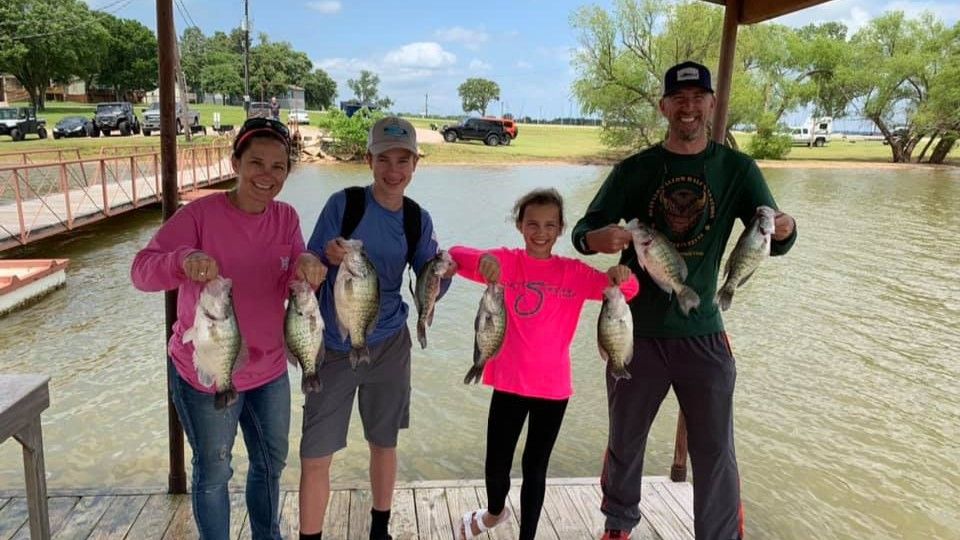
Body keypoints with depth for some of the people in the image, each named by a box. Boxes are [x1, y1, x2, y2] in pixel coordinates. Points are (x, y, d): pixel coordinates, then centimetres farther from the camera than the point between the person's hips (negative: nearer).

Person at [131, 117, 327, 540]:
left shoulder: (286, 218, -3)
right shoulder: (201, 213, -18)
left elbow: (293, 285, -10)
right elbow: (142, 270, -24)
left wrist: (308, 267, -34)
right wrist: (183, 259, -46)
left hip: (269, 369, 5)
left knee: (271, 464, 23)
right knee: (213, 474, 14)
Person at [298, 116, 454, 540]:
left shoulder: (418, 219, -2)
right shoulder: (343, 203, -12)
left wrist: (444, 273, -23)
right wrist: (328, 258, -32)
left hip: (388, 345, 3)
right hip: (333, 346, -3)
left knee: (384, 442, 17)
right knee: (315, 454, 0)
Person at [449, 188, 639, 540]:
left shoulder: (574, 272, 0)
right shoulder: (505, 262, -4)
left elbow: (625, 291, -7)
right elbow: (456, 256, -18)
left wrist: (622, 276, -30)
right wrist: (482, 259, -40)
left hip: (553, 387, 0)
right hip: (509, 382, 0)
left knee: (535, 466, 13)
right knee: (496, 464, 12)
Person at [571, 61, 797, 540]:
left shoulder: (737, 169, 0)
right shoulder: (635, 169, -2)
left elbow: (774, 243, -2)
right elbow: (582, 232, -4)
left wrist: (784, 229, -27)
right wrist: (598, 239, -29)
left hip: (702, 333, 0)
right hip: (637, 330, 1)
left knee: (716, 455, 5)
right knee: (625, 443, 16)